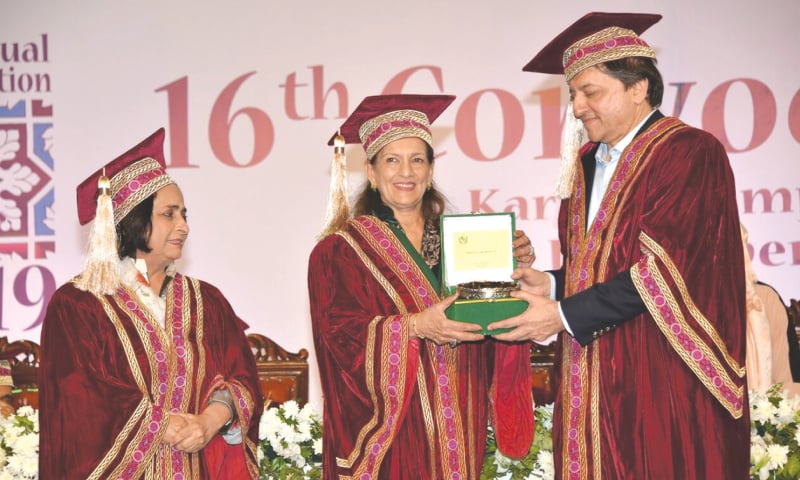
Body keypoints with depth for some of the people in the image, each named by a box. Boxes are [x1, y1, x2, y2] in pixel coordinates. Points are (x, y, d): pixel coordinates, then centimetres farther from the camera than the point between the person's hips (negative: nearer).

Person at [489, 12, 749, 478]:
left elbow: (663, 269, -17)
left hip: (666, 383, -7)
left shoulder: (690, 153, -10)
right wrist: (553, 284, 0)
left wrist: (565, 315, -15)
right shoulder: (588, 164, 14)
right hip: (597, 381, 7)